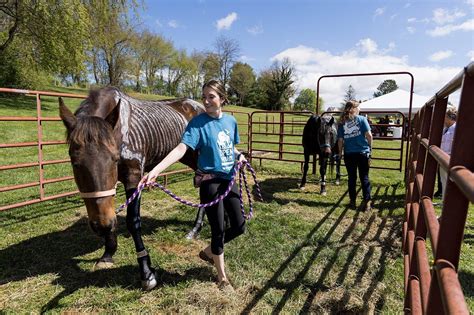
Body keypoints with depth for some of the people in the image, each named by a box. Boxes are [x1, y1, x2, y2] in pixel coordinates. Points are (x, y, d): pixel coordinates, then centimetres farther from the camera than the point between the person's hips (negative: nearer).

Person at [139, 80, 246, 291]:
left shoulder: (231, 121, 4)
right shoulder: (198, 122, -13)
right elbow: (181, 148, -26)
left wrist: (239, 156, -4)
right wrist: (156, 170, -40)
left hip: (229, 180, 6)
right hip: (210, 183, -6)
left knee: (239, 227, 11)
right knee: (218, 230, 5)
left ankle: (208, 251, 38)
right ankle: (222, 277, 30)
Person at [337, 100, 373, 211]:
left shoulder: (342, 123, 4)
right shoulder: (362, 119, -1)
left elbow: (340, 140, 0)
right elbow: (368, 134, -7)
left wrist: (340, 152, 8)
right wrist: (370, 146, 6)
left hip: (349, 154, 1)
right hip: (363, 152, -1)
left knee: (352, 178, 11)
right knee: (364, 177, 7)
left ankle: (353, 201, 17)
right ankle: (367, 202, 5)